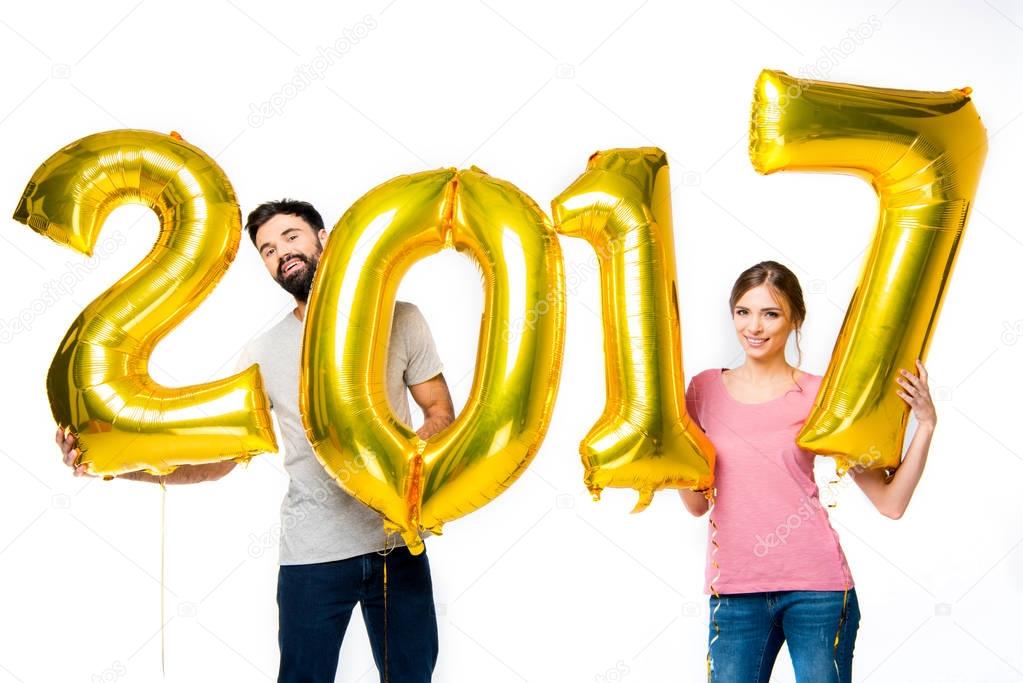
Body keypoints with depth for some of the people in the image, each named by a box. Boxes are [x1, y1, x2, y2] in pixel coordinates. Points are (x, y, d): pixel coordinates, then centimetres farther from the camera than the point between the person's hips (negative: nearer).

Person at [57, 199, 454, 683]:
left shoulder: (398, 320, 3)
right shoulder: (263, 353, 4)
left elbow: (442, 414, 6)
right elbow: (214, 459, 0)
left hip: (398, 546, 0)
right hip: (311, 556, 0)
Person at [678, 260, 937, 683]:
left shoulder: (820, 395, -1)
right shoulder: (706, 388, 6)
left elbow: (891, 503, -4)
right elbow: (697, 503, 11)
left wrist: (925, 425, -13)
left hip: (816, 587, -2)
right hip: (734, 590, 2)